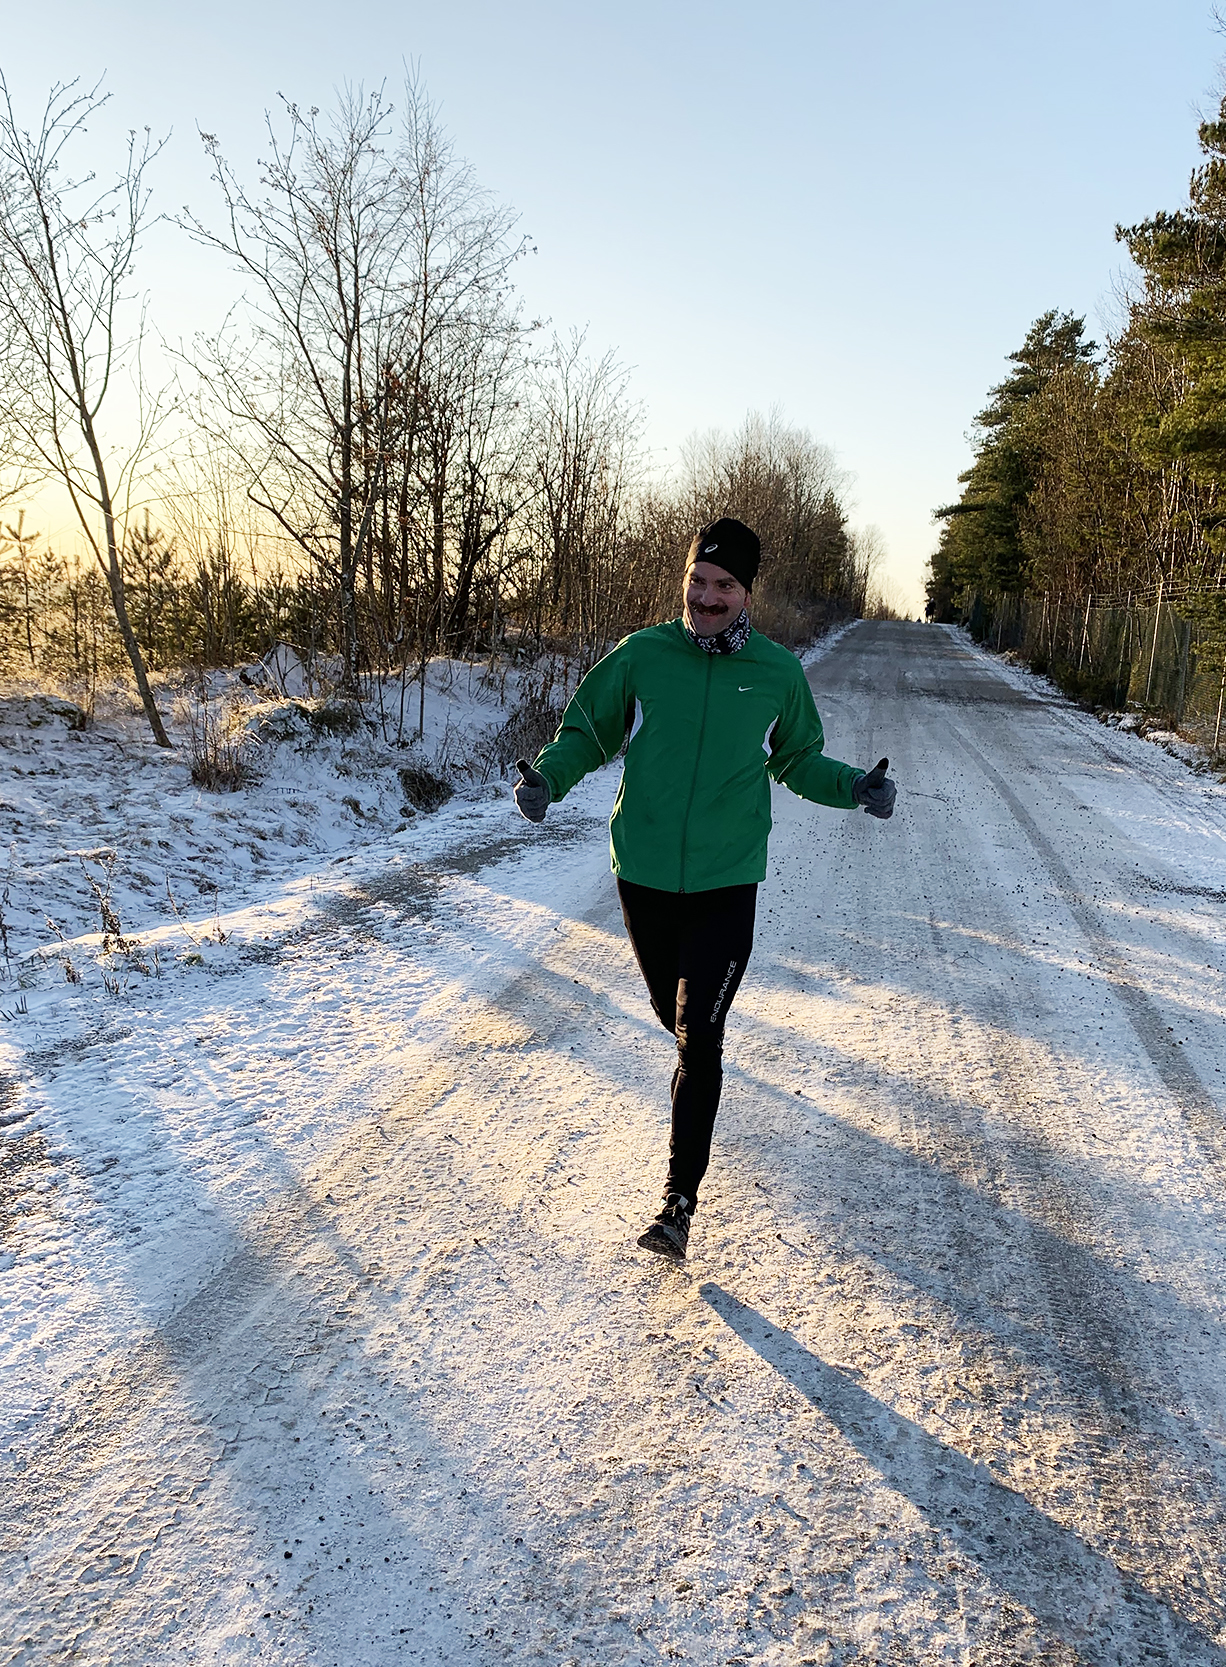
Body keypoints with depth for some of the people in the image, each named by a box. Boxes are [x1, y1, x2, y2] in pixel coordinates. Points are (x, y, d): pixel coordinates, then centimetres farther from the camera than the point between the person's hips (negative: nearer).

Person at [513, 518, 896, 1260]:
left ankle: (680, 1202, 0)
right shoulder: (643, 656, -3)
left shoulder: (778, 672, 0)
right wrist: (548, 774, -13)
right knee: (674, 1013, 20)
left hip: (727, 883, -2)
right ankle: (700, 1066, 57)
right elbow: (588, 731, 8)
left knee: (698, 1041, -8)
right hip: (645, 873, 2)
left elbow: (796, 759, 14)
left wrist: (853, 786, -4)